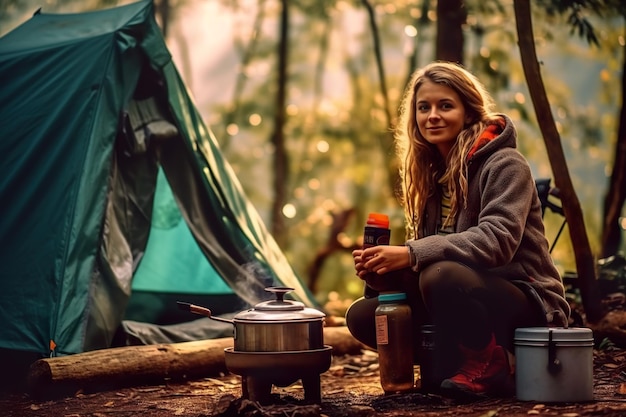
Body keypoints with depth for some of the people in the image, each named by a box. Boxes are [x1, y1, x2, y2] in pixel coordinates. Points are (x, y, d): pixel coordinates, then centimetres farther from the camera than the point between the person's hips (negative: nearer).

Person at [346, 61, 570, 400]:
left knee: (440, 275, -36)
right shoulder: (431, 173, 11)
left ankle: (490, 369, -13)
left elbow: (497, 239, -26)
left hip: (525, 304, -7)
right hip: (469, 299, 7)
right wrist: (379, 270, -14)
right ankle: (455, 363, 3)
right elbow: (423, 252, 8)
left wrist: (412, 255, -32)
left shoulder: (504, 165, -11)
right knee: (361, 315, -6)